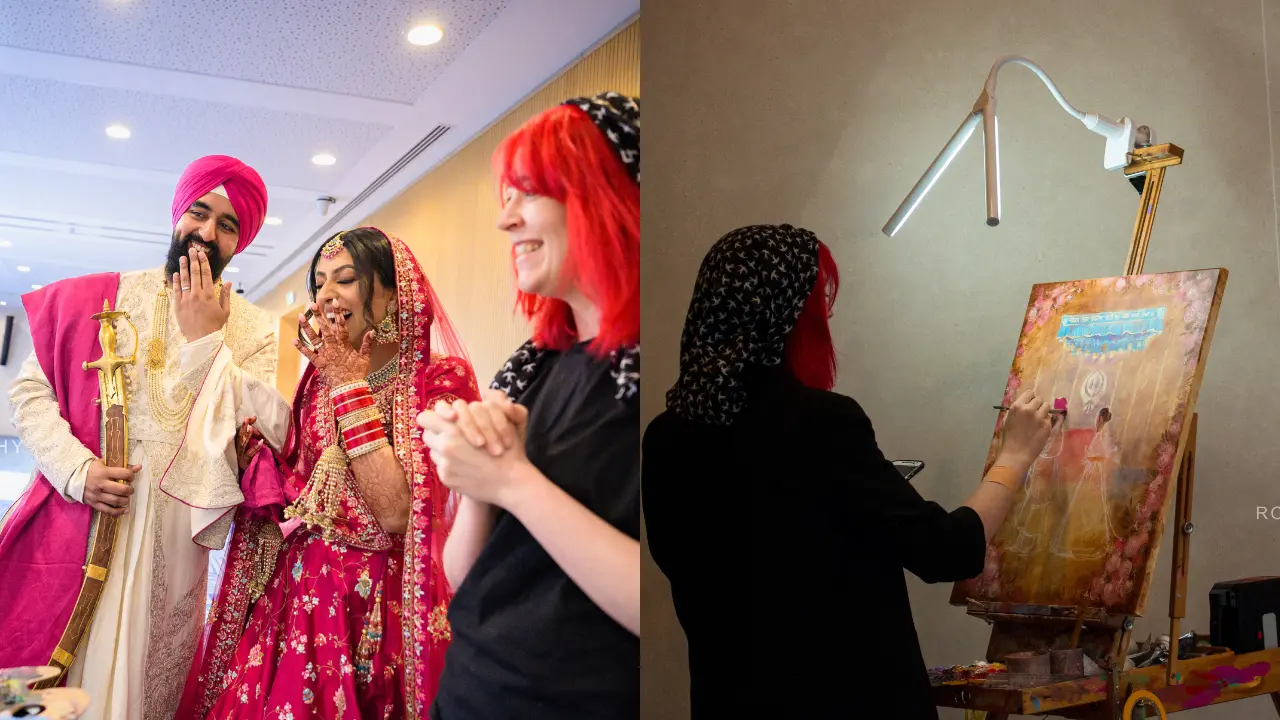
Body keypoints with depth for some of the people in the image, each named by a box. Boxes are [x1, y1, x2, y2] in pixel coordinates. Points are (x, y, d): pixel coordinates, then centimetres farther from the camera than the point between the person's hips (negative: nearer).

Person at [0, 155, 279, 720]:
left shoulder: (251, 330, 3)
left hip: (172, 541, -1)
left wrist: (206, 338, -10)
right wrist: (75, 468, -11)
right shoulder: (95, 298, 7)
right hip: (72, 528, 1)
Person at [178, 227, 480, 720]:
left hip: (376, 605, -5)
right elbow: (294, 495, 14)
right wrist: (256, 451, -5)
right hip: (294, 594, 5)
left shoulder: (442, 379, -10)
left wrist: (350, 385, -15)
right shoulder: (318, 377, 9)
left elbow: (396, 512, -21)